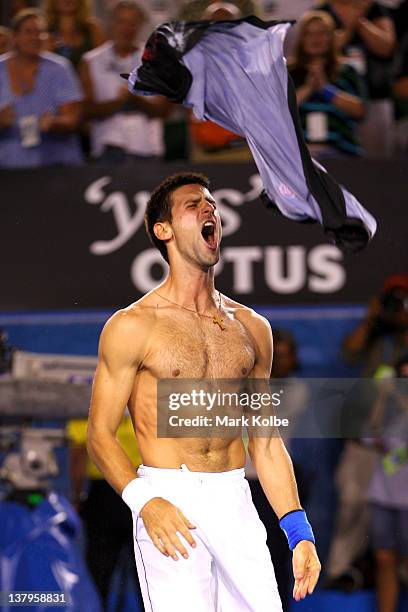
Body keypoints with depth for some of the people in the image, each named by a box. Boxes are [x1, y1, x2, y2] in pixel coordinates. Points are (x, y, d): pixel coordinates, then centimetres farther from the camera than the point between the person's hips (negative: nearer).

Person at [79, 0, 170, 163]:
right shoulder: (91, 62, 8)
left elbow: (163, 109, 3)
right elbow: (87, 110, 0)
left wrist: (138, 100, -16)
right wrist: (118, 101, -16)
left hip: (147, 148, 1)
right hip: (110, 148, -1)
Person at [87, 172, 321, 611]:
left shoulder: (251, 328, 15)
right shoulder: (132, 326, 0)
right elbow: (100, 435, -2)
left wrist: (299, 532, 10)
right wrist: (144, 501, -18)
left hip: (236, 505, 4)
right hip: (168, 504, -4)